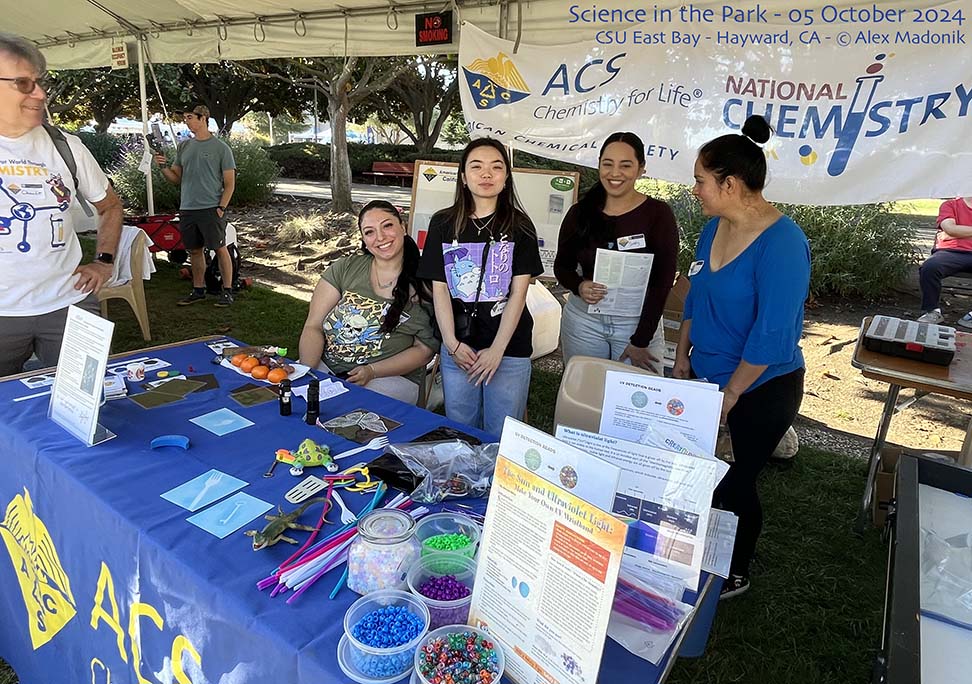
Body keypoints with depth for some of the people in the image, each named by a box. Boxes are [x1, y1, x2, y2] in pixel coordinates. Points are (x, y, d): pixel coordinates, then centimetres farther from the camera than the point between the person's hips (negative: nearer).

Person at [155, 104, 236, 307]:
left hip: (211, 209, -6)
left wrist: (221, 208, -12)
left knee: (220, 249, -1)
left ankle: (227, 291, 7)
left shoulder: (221, 148, -2)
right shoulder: (183, 147, 14)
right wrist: (163, 167, -3)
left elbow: (229, 183, -3)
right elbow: (176, 178, 16)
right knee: (195, 250, 11)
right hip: (187, 208, 6)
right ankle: (198, 290, 21)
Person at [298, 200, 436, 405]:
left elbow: (425, 349, -1)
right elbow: (313, 326, 2)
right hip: (325, 366, 4)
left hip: (390, 378, -3)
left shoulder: (422, 284, -3)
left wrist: (371, 371, -13)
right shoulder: (345, 268, 4)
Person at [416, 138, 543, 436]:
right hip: (457, 348, 2)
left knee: (501, 437, 8)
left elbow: (518, 292, -6)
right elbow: (439, 288, 1)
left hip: (509, 349, -1)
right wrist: (451, 343, -8)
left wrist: (496, 350, -12)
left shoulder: (519, 226, -2)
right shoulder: (443, 224, 2)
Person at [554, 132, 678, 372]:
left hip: (638, 322, -2)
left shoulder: (658, 213, -7)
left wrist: (641, 341, -12)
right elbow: (562, 265, 9)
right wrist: (579, 287, -14)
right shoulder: (580, 212, 1)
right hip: (583, 320, 2)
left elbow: (662, 281, -9)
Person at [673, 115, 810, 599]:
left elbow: (772, 335, -24)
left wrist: (731, 393, -16)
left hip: (761, 390, -7)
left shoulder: (781, 243, -23)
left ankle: (734, 576, 36)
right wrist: (682, 358, 11)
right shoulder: (714, 228, 1)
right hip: (706, 376, 7)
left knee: (735, 484, 9)